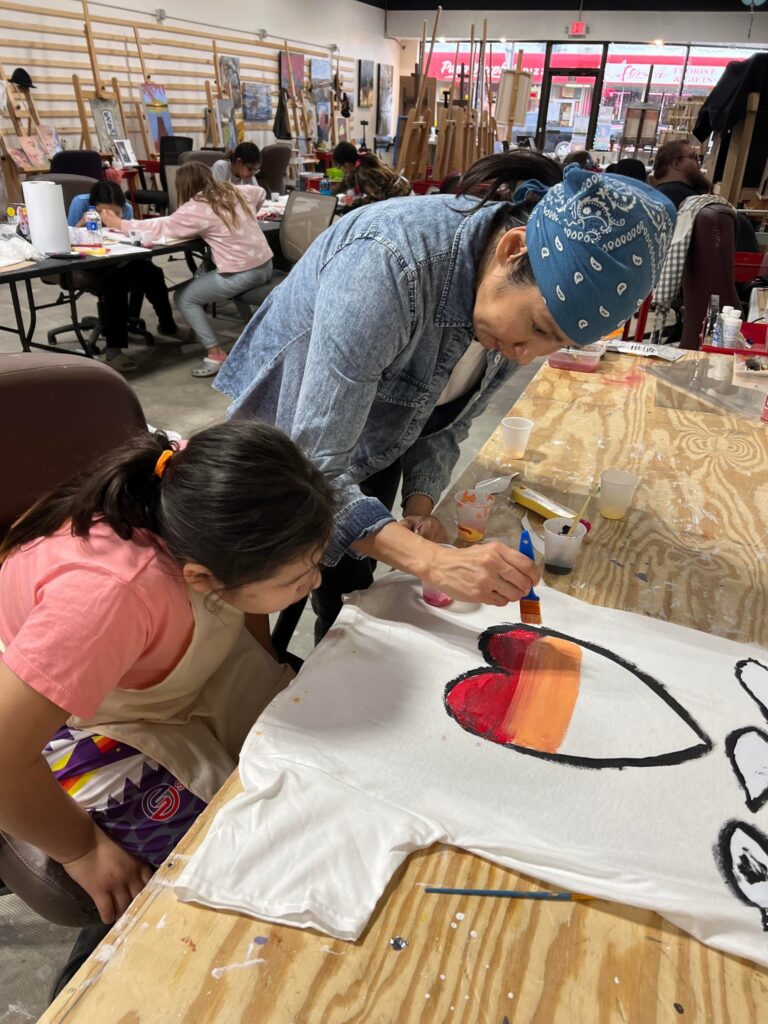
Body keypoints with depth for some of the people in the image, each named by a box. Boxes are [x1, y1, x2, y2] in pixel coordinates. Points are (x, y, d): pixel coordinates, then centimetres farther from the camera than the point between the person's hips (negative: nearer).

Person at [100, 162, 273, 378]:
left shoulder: (196, 208, -9)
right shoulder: (235, 192, 11)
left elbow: (161, 227, -4)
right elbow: (260, 193, 29)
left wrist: (120, 224, 7)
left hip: (243, 274, -8)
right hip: (265, 266, 8)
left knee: (183, 297, 6)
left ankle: (216, 354, -1)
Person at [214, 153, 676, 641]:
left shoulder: (521, 290, -16)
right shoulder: (388, 264, -39)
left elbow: (446, 420, -5)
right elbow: (314, 465, -39)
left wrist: (420, 505, -21)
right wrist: (432, 560, -48)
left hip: (376, 449, 5)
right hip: (290, 441, -5)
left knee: (357, 590, 16)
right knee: (341, 592, 1)